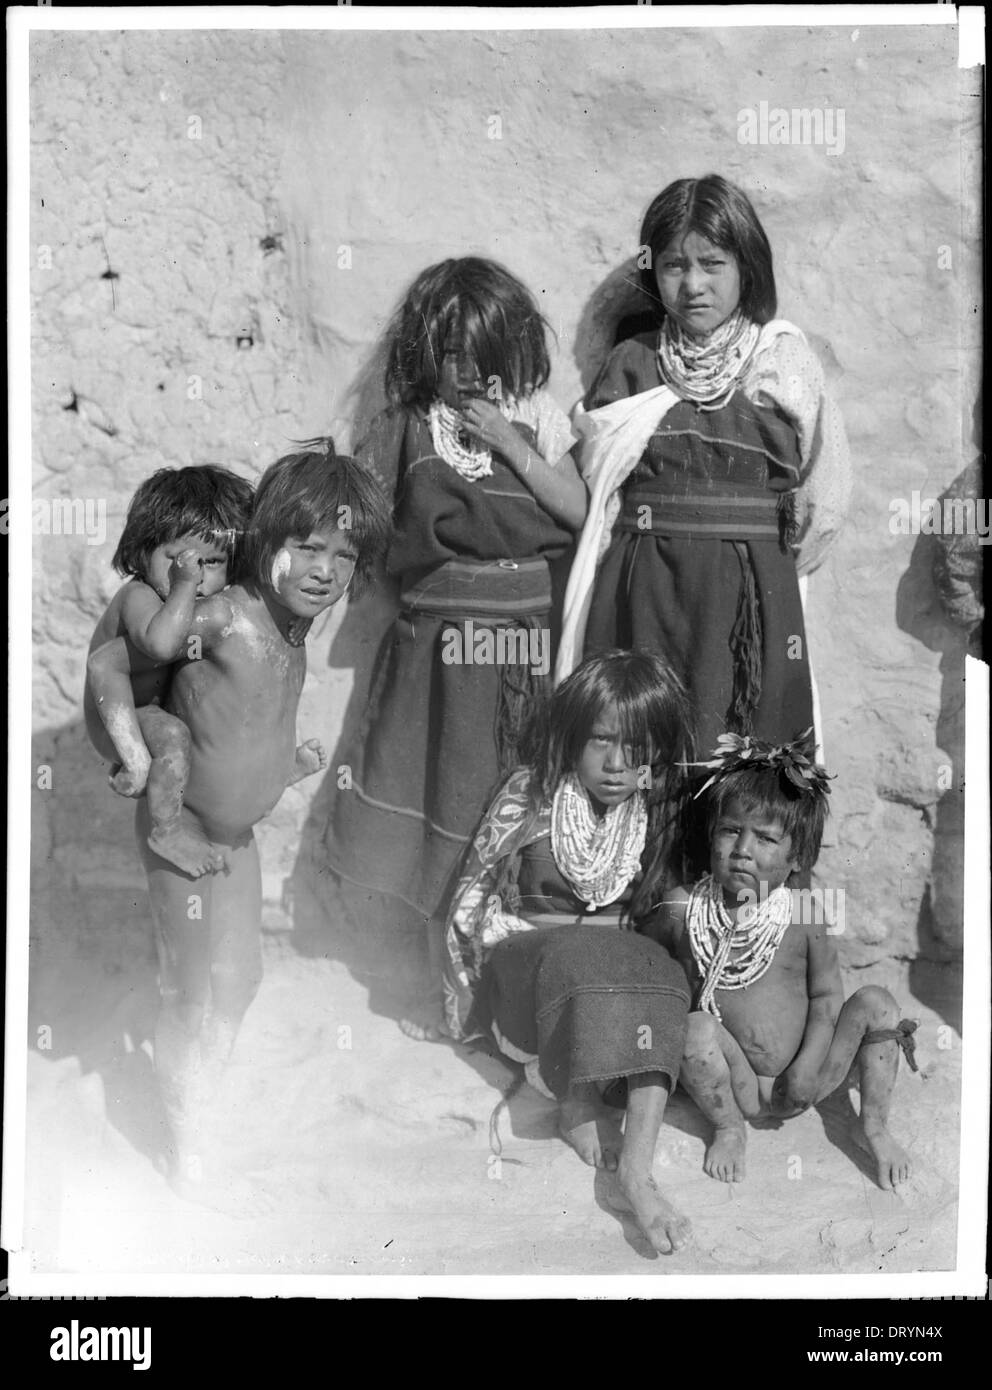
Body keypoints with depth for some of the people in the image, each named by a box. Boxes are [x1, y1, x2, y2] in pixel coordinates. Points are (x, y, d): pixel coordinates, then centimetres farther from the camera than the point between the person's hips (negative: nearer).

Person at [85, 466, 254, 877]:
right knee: (172, 734, -36)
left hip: (149, 708, 10)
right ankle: (166, 831, -21)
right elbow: (162, 643, -53)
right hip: (115, 722, -9)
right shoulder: (140, 597, -31)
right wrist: (184, 587, -46)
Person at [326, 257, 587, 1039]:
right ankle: (441, 985, 22)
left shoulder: (536, 415, 3)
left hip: (530, 637, 0)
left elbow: (579, 512, -4)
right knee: (445, 812, 6)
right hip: (443, 636, 0)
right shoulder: (411, 424, 1)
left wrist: (513, 446, -10)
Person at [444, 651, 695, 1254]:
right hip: (524, 963, -3)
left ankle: (635, 1168, -40)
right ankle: (579, 1099, -23)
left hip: (627, 962, 3)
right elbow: (476, 894, 4)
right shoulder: (531, 797, -3)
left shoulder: (661, 813, 4)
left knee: (662, 977, -34)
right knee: (584, 957, -38)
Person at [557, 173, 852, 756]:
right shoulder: (631, 364, 8)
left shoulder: (784, 361, 4)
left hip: (752, 598, -1)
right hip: (642, 597, 1)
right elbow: (591, 481, 7)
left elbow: (823, 494, 2)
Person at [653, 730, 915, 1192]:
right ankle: (729, 1129, -3)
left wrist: (808, 1069, -13)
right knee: (697, 1028, -31)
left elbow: (826, 995, -4)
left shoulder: (804, 914, -7)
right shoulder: (683, 910, -8)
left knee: (876, 1003, -16)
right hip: (739, 1084, -1)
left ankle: (872, 1127, 4)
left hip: (801, 1083, 1)